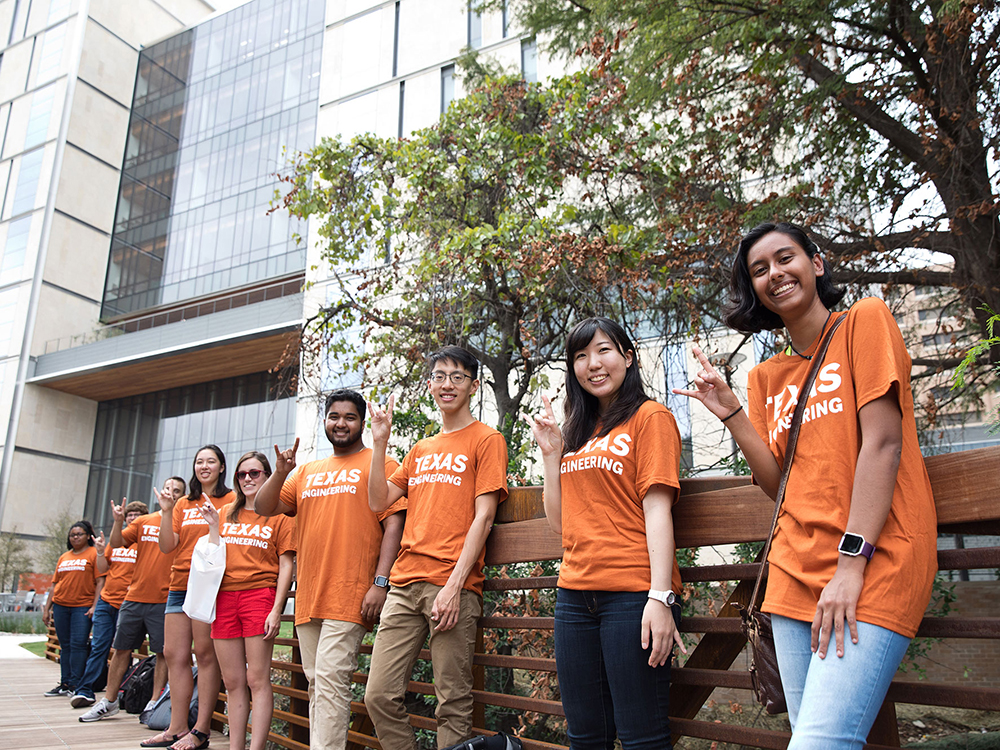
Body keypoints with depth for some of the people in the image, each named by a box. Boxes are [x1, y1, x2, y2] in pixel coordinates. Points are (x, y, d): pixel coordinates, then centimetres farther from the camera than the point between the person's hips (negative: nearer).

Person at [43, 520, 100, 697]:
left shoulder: (94, 553, 1)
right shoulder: (64, 557, 18)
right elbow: (55, 583, 20)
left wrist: (95, 606, -14)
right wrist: (47, 608, 14)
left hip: (83, 606, -5)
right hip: (60, 605, 5)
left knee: (78, 644, -9)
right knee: (65, 646, 9)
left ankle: (75, 684, -4)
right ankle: (64, 683, 14)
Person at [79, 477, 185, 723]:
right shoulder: (143, 521, 13)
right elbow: (116, 544, 9)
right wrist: (118, 521, -9)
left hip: (164, 599, -4)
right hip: (135, 596, 4)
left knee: (163, 652, 0)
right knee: (121, 649, 11)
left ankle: (154, 703, 10)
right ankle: (108, 702, 24)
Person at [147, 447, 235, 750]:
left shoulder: (230, 500, 3)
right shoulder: (183, 505, 18)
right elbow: (167, 546, 11)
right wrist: (166, 511, 0)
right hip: (180, 584, 6)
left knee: (206, 653, -5)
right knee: (174, 654, 6)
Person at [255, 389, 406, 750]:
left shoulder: (380, 465, 1)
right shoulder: (307, 472, 19)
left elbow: (393, 524, -7)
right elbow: (264, 508, 15)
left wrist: (380, 583, -15)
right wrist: (280, 473, -5)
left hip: (350, 597, -6)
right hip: (308, 597, 6)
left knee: (331, 681, -11)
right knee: (316, 685, 12)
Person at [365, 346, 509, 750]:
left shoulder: (486, 439, 3)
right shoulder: (420, 450, 23)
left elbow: (483, 517, -6)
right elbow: (379, 501, 16)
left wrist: (454, 585, -14)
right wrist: (380, 443, 7)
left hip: (453, 587, -6)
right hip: (405, 584, 6)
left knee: (453, 705, -1)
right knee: (379, 695, 3)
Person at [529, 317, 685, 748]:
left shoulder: (649, 417, 1)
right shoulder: (578, 434, 20)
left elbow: (657, 509, -9)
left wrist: (661, 596, -18)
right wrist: (551, 453, 10)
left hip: (633, 595, -6)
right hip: (576, 595, 6)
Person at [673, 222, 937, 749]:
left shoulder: (865, 321, 1)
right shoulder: (766, 377, 17)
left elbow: (882, 442, -9)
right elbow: (777, 481, 11)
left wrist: (851, 563, -16)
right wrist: (730, 412, -2)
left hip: (875, 563, -5)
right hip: (795, 570, 6)